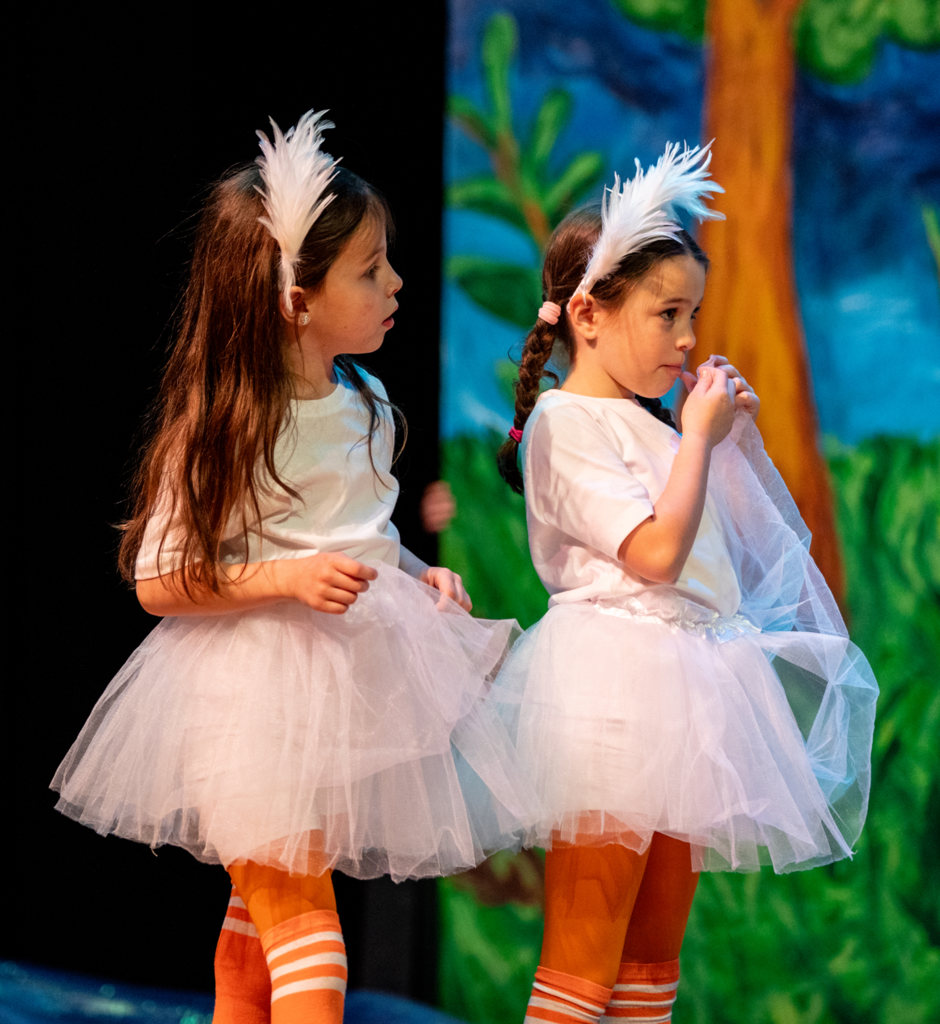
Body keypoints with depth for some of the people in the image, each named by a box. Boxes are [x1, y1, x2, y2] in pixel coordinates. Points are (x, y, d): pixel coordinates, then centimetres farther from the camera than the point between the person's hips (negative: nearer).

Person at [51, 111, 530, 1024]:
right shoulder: (217, 430, -14)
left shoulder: (365, 403, 7)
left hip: (361, 665, 7)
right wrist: (286, 579, -22)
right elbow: (158, 584, -13)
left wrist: (417, 574, 4)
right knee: (299, 914, -10)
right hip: (262, 683, -7)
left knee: (260, 909, 17)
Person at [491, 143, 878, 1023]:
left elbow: (731, 544, 26)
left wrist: (734, 435, 16)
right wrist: (699, 436, -9)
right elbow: (657, 552, -20)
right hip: (613, 681, -9)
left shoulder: (648, 425, 16)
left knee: (655, 952, 11)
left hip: (682, 677, 9)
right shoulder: (565, 423, -10)